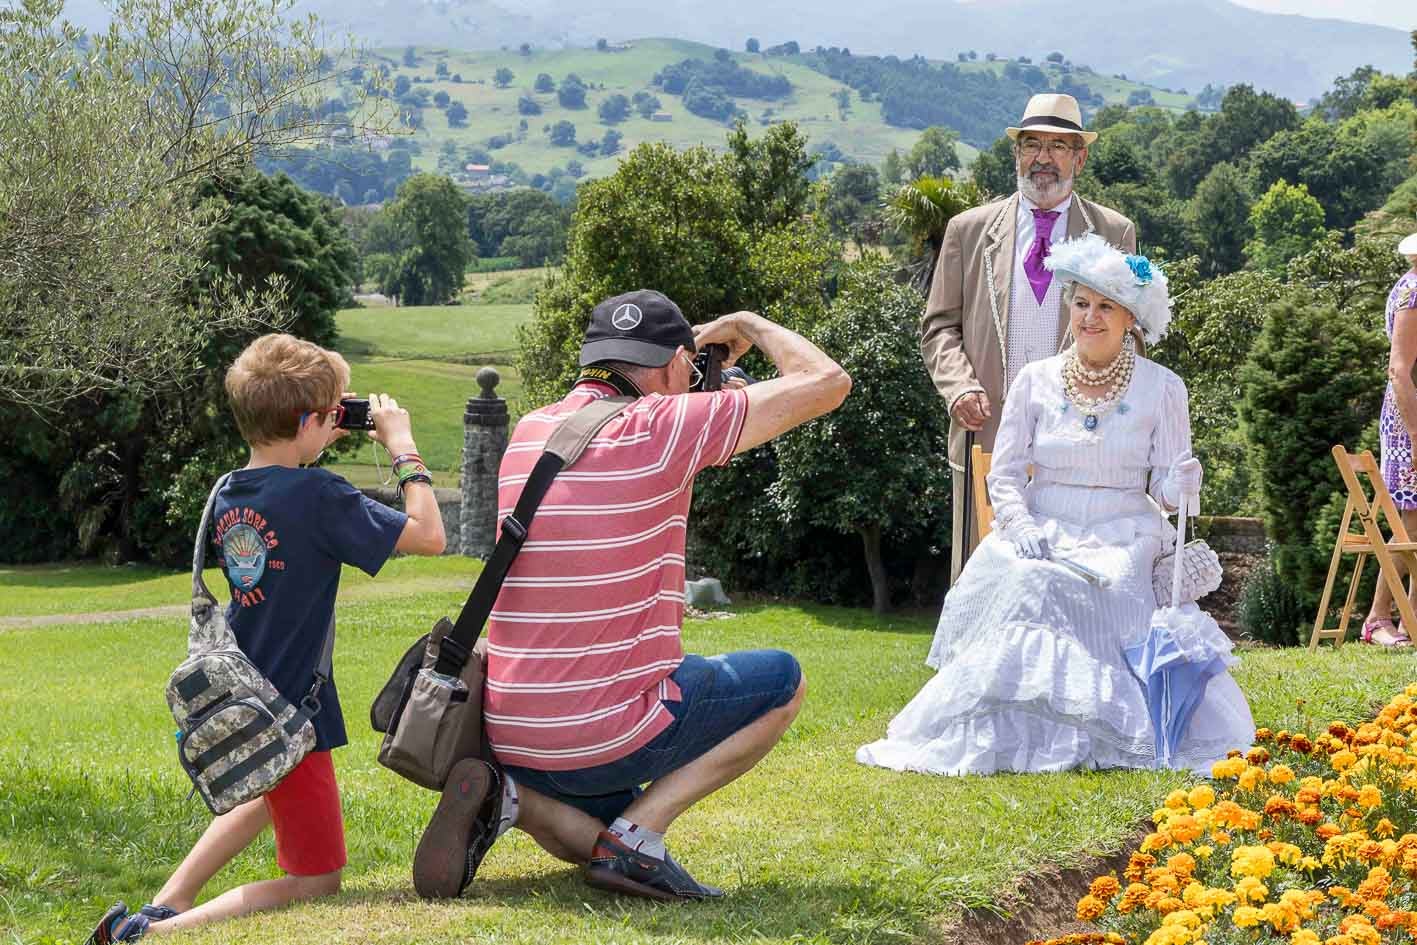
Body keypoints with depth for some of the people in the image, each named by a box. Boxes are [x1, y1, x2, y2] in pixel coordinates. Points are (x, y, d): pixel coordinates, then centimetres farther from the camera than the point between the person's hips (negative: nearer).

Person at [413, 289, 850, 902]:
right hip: (608, 738, -7)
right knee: (782, 679, 14)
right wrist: (749, 325, 14)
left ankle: (508, 797, -1)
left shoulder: (529, 432, 10)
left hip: (508, 733, 7)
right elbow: (825, 382, -6)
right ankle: (635, 833, -1)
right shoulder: (662, 426, -10)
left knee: (604, 844, 32)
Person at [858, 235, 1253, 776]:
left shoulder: (1161, 388, 3)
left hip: (1121, 540, -2)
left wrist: (1177, 487, -21)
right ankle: (998, 724, -25)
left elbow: (1165, 489, 3)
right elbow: (1004, 476, 6)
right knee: (1015, 580, -33)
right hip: (1041, 532, 2)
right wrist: (1022, 527, -13)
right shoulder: (1036, 380, 6)